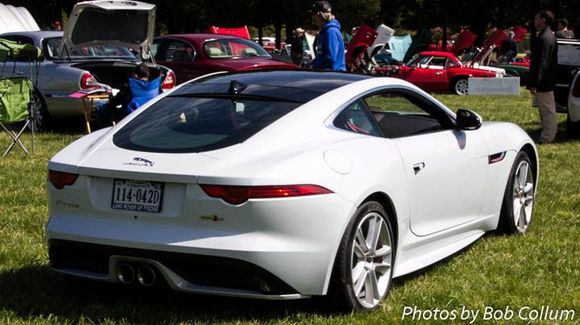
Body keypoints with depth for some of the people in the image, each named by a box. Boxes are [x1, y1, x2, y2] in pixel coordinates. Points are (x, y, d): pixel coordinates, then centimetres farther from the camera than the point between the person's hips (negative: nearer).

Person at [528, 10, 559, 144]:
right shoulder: (549, 36, 14)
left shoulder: (544, 38, -20)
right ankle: (549, 135, 24)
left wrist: (533, 83, -23)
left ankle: (546, 138, 0)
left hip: (543, 82, -11)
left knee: (548, 110, -4)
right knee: (547, 109, 16)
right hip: (548, 81, 11)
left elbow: (541, 62, -24)